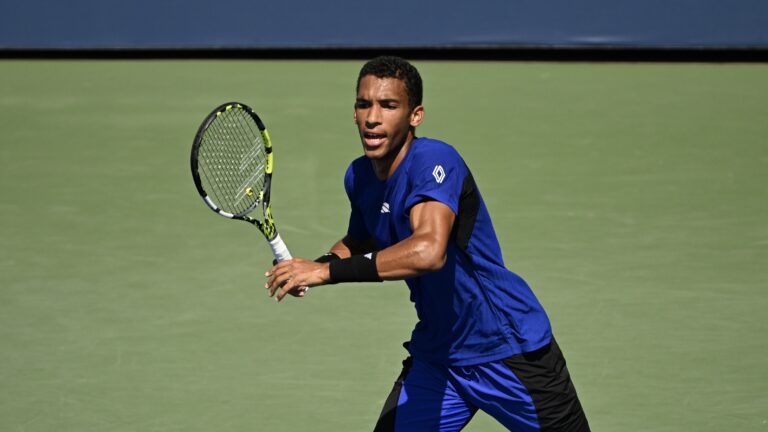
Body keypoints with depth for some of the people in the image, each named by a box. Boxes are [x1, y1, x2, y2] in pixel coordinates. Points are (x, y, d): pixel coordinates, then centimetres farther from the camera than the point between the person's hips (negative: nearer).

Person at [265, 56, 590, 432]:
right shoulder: (358, 177, 0)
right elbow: (359, 242, 21)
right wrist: (314, 266, -1)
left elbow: (429, 251, -41)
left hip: (510, 352, -6)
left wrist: (328, 272, -40)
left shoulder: (435, 161, -24)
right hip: (436, 355, 6)